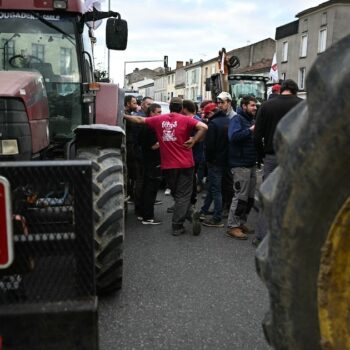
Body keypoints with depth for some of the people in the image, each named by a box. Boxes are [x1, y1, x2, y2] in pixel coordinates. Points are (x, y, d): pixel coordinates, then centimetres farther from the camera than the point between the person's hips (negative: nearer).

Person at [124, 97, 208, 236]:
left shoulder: (159, 119, 3)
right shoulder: (185, 120, -6)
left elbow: (139, 120, 14)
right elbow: (204, 127, -19)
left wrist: (123, 115, 27)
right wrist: (194, 140, -9)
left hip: (168, 165, 3)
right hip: (185, 164, -3)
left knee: (177, 195, 20)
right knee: (183, 196, 4)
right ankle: (177, 226, 1)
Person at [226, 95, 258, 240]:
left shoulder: (251, 120, 18)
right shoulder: (237, 119, -9)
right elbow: (233, 136, -27)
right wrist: (250, 130, -22)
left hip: (251, 164, 9)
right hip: (240, 164, -9)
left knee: (250, 196, 12)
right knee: (240, 196, -8)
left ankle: (241, 223, 22)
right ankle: (232, 226, -1)